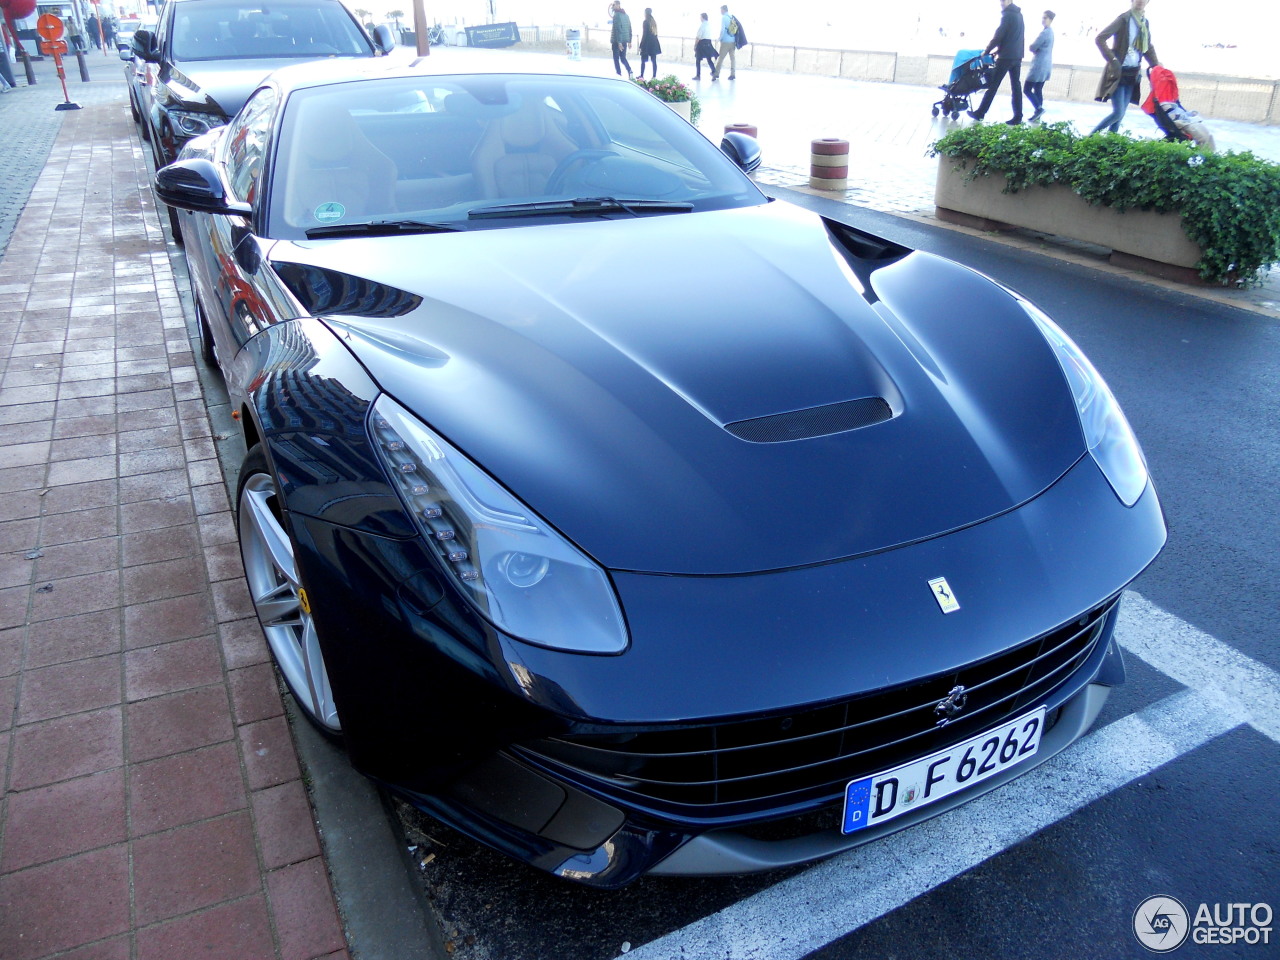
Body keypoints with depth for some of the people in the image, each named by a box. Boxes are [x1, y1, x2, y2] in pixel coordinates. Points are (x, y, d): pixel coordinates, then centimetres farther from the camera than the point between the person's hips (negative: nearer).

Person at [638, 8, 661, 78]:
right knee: (654, 61, 6)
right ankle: (654, 76, 5)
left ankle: (642, 76, 2)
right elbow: (655, 34, 13)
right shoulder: (654, 22, 9)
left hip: (647, 44, -6)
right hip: (654, 44, 6)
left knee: (643, 61, 2)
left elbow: (644, 34, -13)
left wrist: (641, 45, -9)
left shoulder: (646, 22, -10)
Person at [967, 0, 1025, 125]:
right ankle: (1018, 117, 0)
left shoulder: (1007, 15, -10)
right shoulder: (1019, 15, 17)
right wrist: (999, 50, 23)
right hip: (1017, 56, 8)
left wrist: (987, 51, -2)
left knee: (993, 85, -1)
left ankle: (980, 113, 4)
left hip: (1006, 56, -8)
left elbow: (998, 36, -12)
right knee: (1016, 86, 4)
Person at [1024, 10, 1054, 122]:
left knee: (1027, 89, -7)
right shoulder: (1050, 31, 16)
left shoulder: (1045, 32, -17)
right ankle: (1038, 112, 11)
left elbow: (1032, 47, -17)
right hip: (1045, 65, 10)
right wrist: (1035, 50, 2)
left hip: (1039, 65, -10)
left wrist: (1032, 43, 4)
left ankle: (1039, 108, -15)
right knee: (1038, 90, 11)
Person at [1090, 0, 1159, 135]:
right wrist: (1112, 59, -18)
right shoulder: (1124, 19, -7)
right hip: (1119, 73, -7)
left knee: (1121, 113, 4)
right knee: (1118, 112, -15)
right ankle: (1091, 136, -2)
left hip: (1133, 74, 7)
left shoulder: (1145, 23, 13)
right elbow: (1099, 39, -13)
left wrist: (1156, 66, 12)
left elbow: (1148, 48, 23)